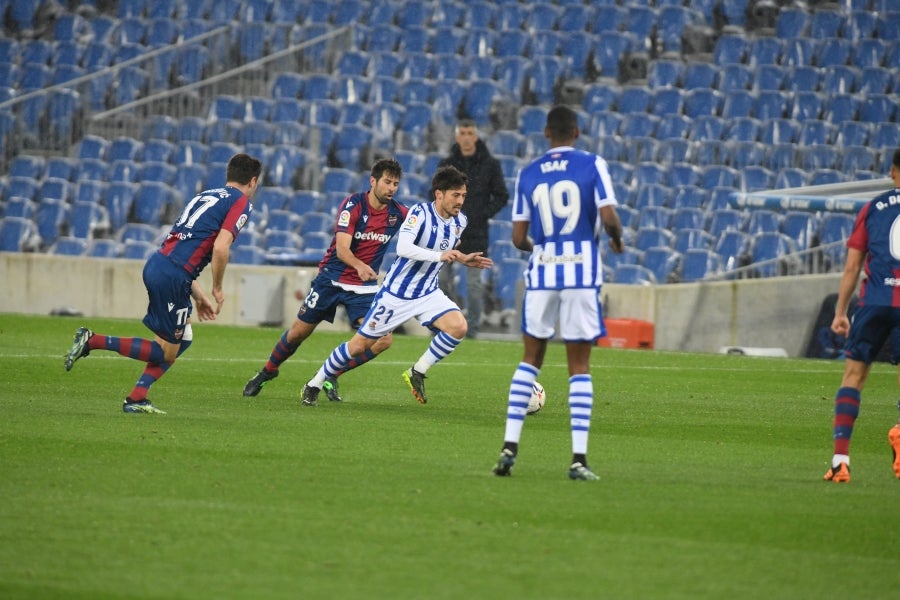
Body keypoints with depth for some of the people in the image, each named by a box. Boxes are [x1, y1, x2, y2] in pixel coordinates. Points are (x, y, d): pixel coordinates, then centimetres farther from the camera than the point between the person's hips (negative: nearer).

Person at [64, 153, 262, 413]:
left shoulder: (206, 195, 24)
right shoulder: (241, 202, -2)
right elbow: (220, 248, -16)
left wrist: (198, 296, 26)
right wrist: (218, 289, -1)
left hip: (157, 263, 9)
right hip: (173, 276, -9)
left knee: (183, 339, 20)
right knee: (165, 353, 2)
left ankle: (137, 399, 14)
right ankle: (93, 341, -7)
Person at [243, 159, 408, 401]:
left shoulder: (397, 213, -5)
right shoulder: (353, 205, -18)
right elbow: (342, 249, -27)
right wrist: (359, 265, -48)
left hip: (364, 287, 3)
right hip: (331, 279, -3)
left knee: (383, 340, -15)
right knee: (299, 332, 6)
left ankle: (332, 376, 3)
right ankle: (267, 372, 34)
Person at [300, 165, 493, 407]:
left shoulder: (460, 222, 1)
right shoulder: (420, 212, -21)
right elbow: (403, 248, -36)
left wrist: (464, 259, 6)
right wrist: (439, 255, -43)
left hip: (428, 293, 5)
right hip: (396, 293, -5)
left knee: (458, 326, -21)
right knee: (360, 344, 2)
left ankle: (417, 373, -2)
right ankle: (314, 385, 22)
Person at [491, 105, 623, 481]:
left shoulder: (527, 174, 6)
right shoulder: (593, 165, -2)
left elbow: (518, 238, 5)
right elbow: (608, 218, -10)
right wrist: (617, 239, 12)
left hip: (541, 271, 2)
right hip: (582, 273, -2)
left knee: (530, 360, 14)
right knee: (579, 367, 3)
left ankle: (510, 445, 5)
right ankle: (579, 458, -3)